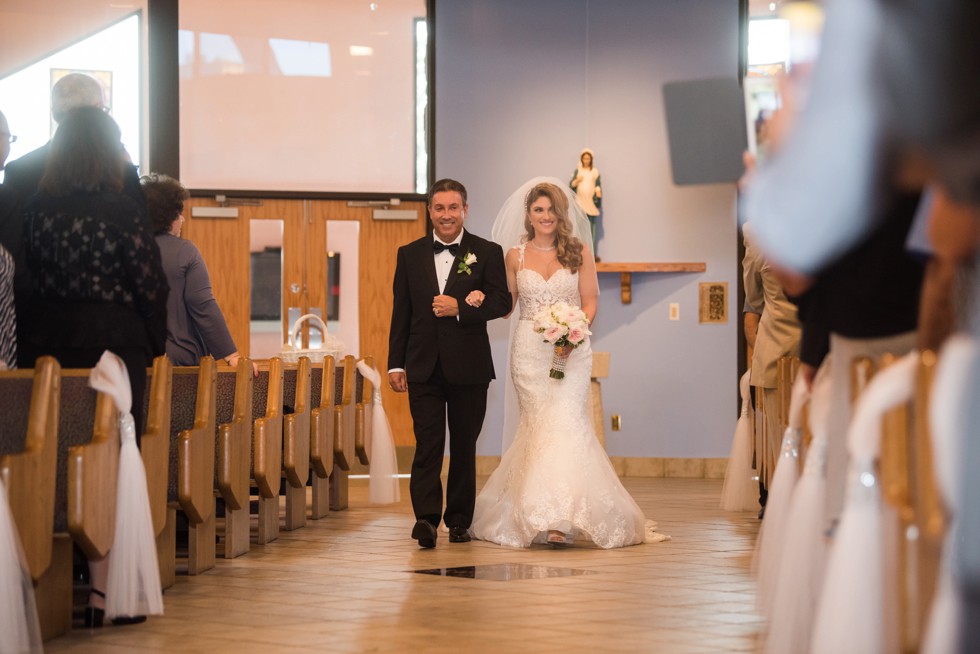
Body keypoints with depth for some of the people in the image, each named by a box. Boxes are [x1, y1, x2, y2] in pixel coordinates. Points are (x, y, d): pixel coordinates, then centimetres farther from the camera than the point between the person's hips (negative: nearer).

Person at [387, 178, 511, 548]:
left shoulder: (487, 253, 3)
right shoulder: (409, 255, 9)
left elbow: (502, 302, -4)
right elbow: (401, 313, 8)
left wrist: (460, 307, -19)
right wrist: (395, 363, 3)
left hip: (468, 366, 0)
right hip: (424, 366, 1)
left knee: (464, 446, 8)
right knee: (427, 444, -8)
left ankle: (459, 521, 17)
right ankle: (426, 519, -14)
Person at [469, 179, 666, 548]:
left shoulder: (579, 253, 3)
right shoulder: (516, 255, 8)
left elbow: (590, 302, 3)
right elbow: (507, 303, 12)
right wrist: (482, 300, -8)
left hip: (571, 350, -2)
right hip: (529, 349, 2)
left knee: (565, 423, -12)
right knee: (538, 427, -1)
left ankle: (562, 516, -14)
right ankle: (541, 515, 3)